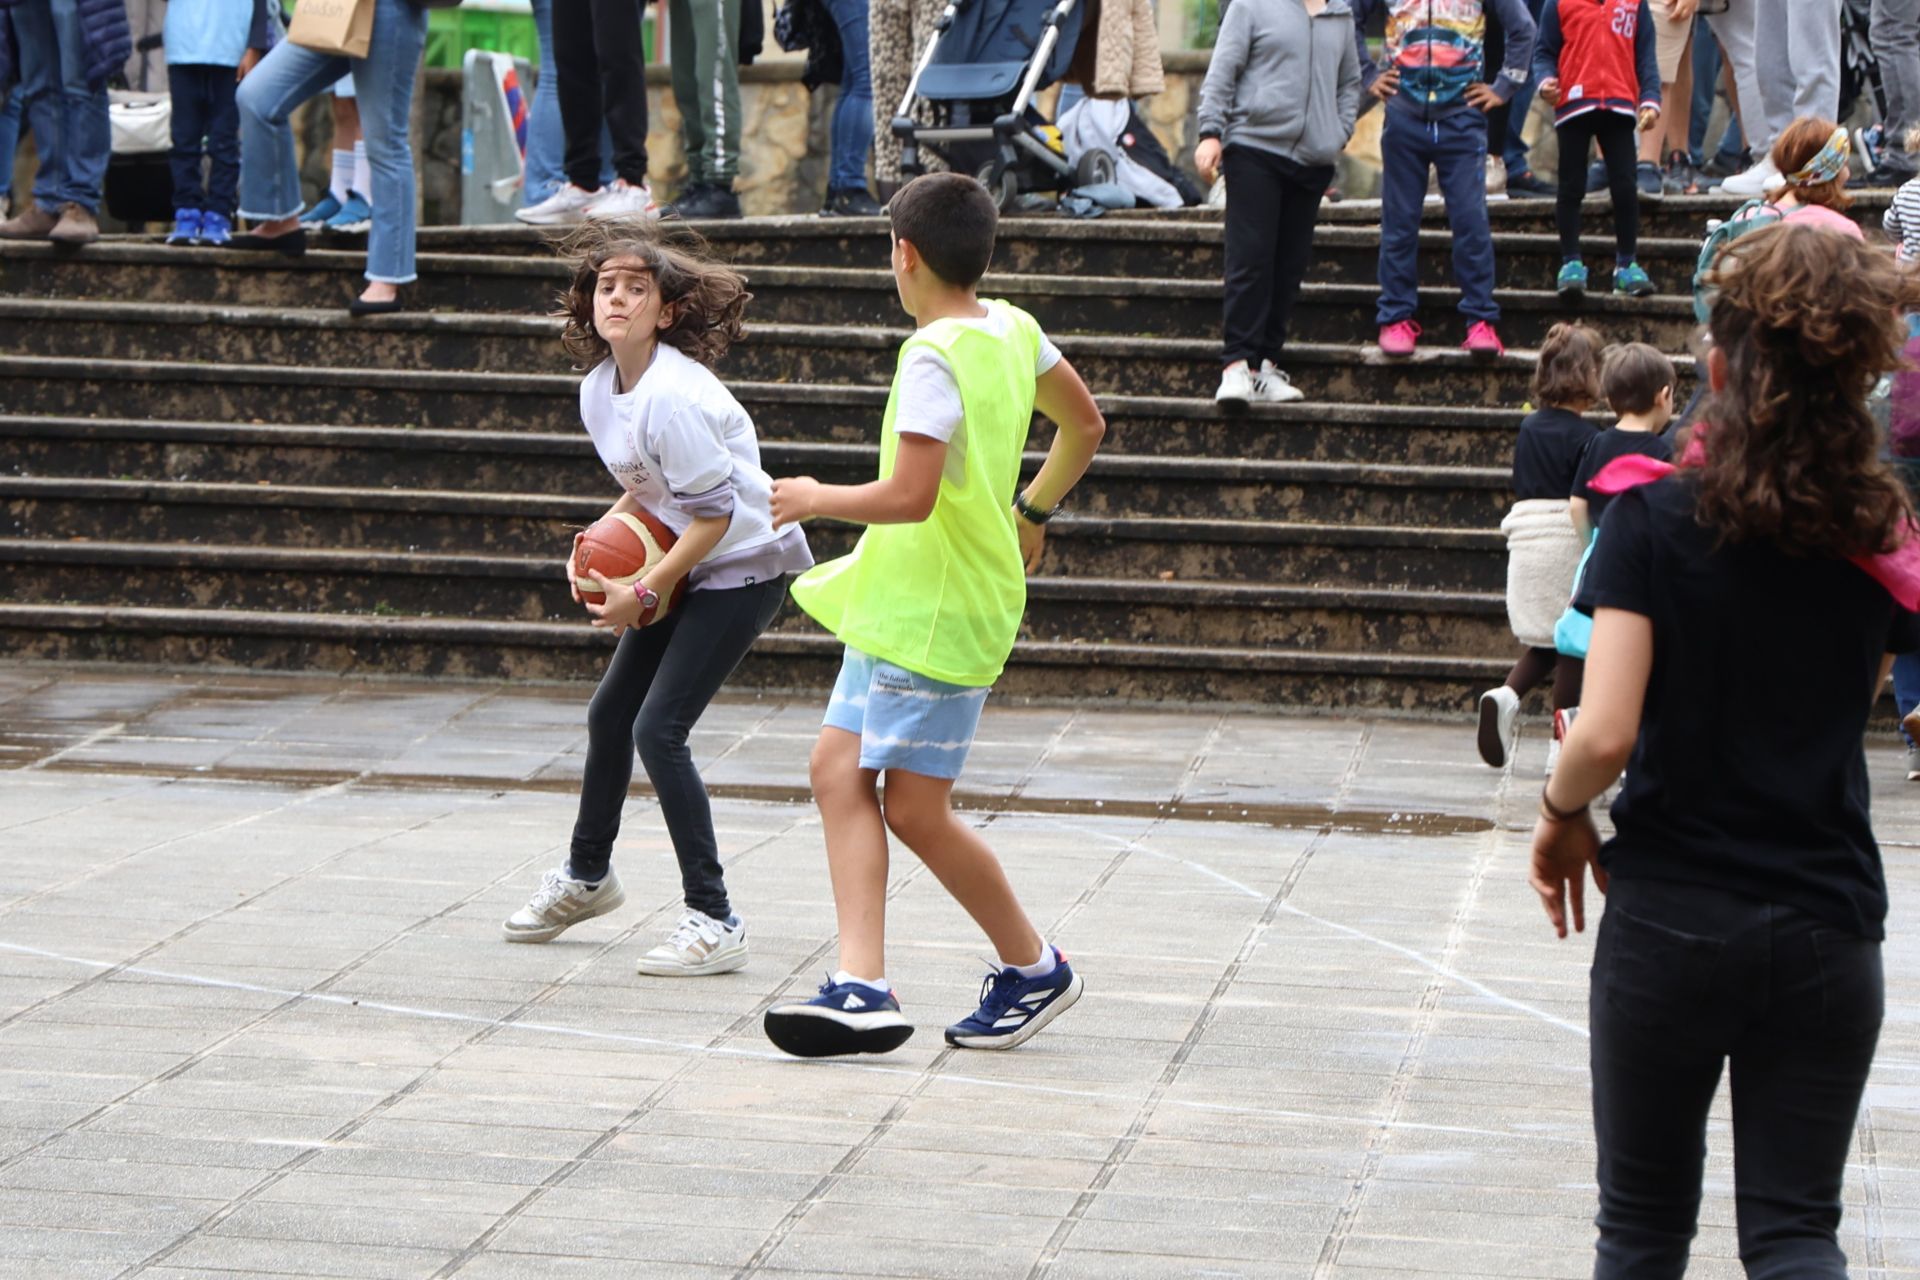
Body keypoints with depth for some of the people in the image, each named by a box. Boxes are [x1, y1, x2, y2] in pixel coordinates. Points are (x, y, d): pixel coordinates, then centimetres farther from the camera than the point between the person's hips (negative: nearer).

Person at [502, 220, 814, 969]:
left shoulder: (671, 396, -26)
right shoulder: (598, 388, 2)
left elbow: (716, 512, -24)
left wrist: (644, 594, -18)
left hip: (746, 564, -9)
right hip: (685, 566, 9)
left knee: (659, 730, -16)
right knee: (609, 714, 17)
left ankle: (714, 923, -9)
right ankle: (585, 877, 41)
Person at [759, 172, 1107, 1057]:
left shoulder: (935, 357, -19)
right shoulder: (1013, 331, 10)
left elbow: (910, 496, -26)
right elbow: (1084, 427, 24)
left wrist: (815, 500, -10)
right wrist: (1030, 511, 35)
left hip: (936, 617, -10)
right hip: (902, 605, 10)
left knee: (914, 808, -3)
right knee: (839, 770, 2)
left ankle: (1035, 968, 14)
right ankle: (862, 987, -6)